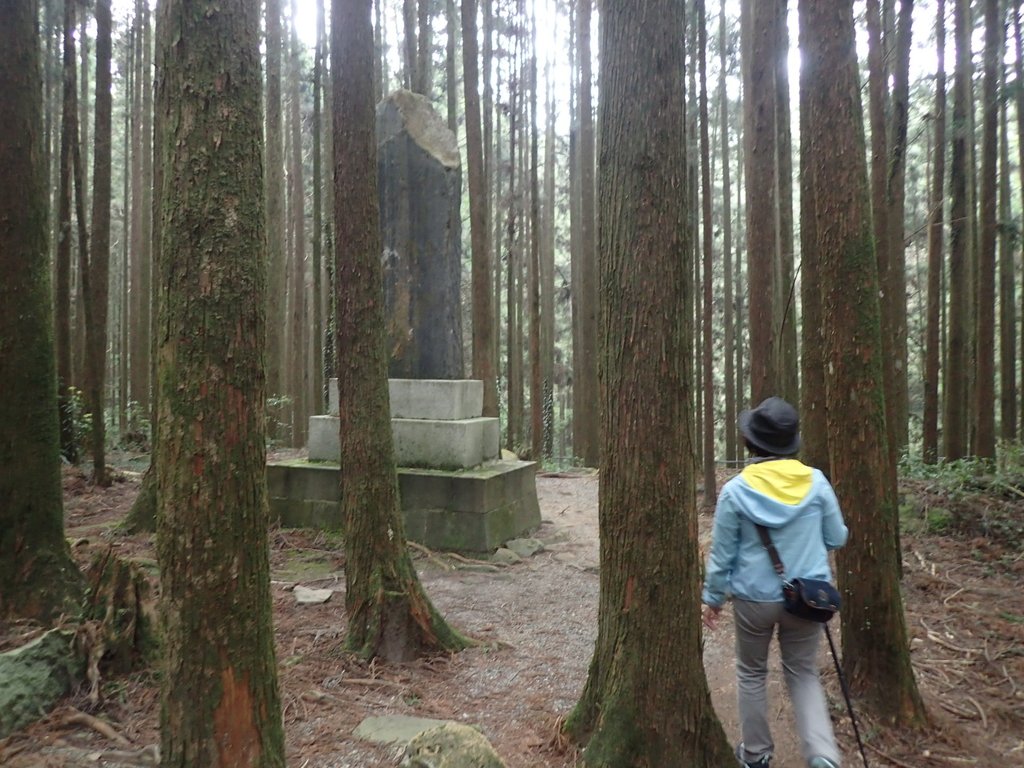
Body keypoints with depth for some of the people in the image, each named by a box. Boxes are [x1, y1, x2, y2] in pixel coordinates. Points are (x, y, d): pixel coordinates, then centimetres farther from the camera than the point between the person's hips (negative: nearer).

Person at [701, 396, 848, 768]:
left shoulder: (736, 490, -14)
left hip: (754, 598, -1)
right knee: (803, 672, 20)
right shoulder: (816, 482, -10)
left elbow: (722, 553, -7)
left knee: (751, 674, 19)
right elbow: (837, 538, 2)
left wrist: (713, 597, 7)